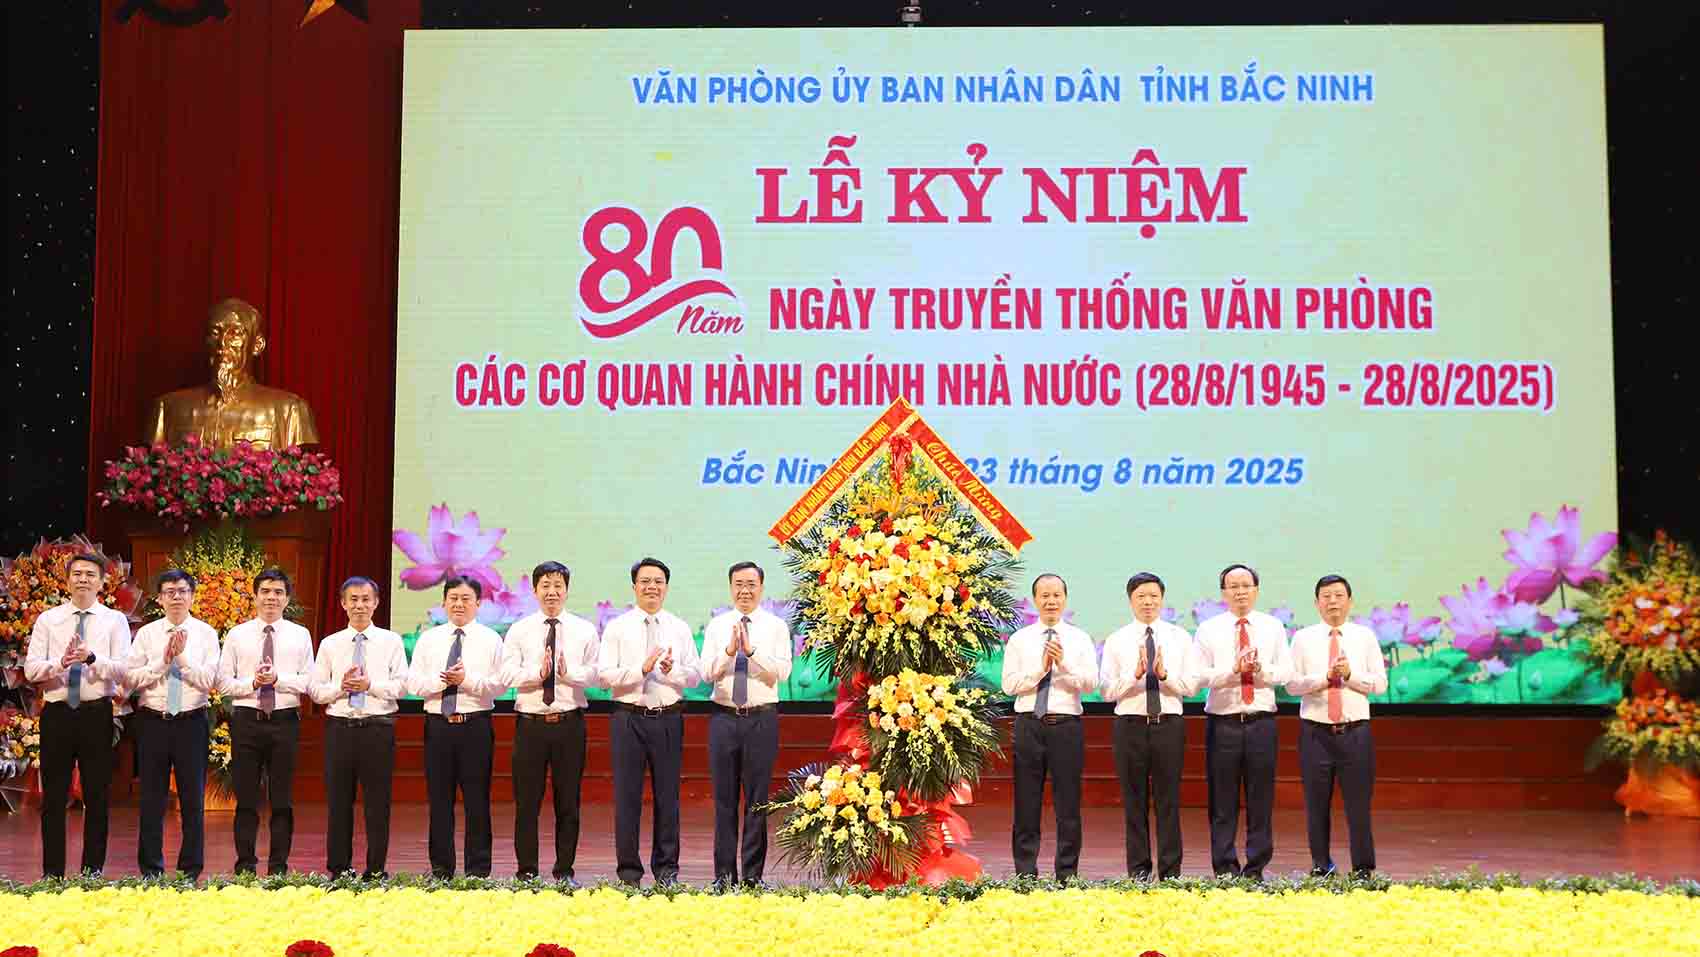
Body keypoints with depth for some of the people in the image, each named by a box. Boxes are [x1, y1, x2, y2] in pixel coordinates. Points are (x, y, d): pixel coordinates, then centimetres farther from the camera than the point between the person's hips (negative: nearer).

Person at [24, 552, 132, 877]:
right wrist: (61, 662, -21)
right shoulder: (47, 620, 7)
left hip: (97, 714, -1)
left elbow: (123, 671, -8)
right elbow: (30, 669, -2)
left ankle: (93, 871, 13)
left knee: (97, 797, 4)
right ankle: (52, 873, 12)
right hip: (57, 714, 1)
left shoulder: (115, 621, 3)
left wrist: (91, 657, -25)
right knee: (54, 797, 5)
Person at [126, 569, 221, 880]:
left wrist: (182, 657, -15)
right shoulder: (146, 633, 5)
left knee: (192, 799, 4)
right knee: (152, 799, 6)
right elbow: (133, 678, -5)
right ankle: (150, 870, 15)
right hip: (153, 722, 1)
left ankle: (190, 870, 13)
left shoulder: (206, 633, 2)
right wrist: (164, 660, -15)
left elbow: (209, 681, -7)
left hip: (192, 722, -1)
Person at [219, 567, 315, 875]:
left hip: (285, 721, 0)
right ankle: (245, 864, 10)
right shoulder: (237, 635, 7)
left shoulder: (300, 635, 7)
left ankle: (279, 866, 10)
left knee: (282, 799, 4)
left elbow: (308, 681, 0)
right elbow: (224, 681, 3)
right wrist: (253, 683, -13)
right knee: (246, 797, 4)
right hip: (247, 720, 0)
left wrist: (278, 679, -14)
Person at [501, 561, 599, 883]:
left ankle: (564, 870, 14)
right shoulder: (519, 630, 7)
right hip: (530, 723, 0)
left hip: (569, 723, 0)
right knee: (527, 800, 2)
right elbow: (507, 674, -4)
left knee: (568, 801, 5)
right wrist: (538, 672, -18)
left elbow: (595, 675, -1)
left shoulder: (584, 630, 7)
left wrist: (568, 672, -18)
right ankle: (527, 871, 11)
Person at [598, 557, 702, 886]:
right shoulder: (617, 628, 3)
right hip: (629, 718, -2)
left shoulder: (680, 629, 9)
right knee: (627, 797, 1)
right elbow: (605, 674, -6)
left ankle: (666, 869, 16)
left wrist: (673, 670, -16)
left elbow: (695, 675, 4)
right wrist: (641, 669, -18)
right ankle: (629, 871, 9)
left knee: (667, 796, 6)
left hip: (668, 719, 2)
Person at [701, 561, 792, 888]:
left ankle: (753, 875, 8)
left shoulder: (776, 626, 2)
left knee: (757, 799, 2)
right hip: (724, 717, 2)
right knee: (724, 799, 5)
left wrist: (752, 650, -20)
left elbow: (783, 671, -10)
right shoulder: (716, 626, 8)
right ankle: (724, 874, 12)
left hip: (761, 718, -2)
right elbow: (707, 672, -2)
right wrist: (729, 650, -17)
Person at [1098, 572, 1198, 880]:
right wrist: (1134, 674, -19)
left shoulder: (1180, 637, 7)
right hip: (1130, 725, 0)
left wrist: (1165, 674, -18)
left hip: (1169, 724, 0)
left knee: (1168, 800, 1)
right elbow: (1107, 690, -3)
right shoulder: (1116, 641, 5)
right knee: (1134, 800, 4)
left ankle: (1171, 871, 8)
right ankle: (1138, 870, 12)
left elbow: (1192, 685, 0)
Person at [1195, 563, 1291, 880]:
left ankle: (1255, 870, 10)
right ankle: (1225, 869, 9)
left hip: (1261, 721, 1)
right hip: (1223, 722, -1)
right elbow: (1201, 675, -5)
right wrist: (1233, 669, -18)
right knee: (1223, 802, 2)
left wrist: (1260, 668, -16)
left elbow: (1282, 674, 3)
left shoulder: (1273, 627, 10)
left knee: (1261, 800, 3)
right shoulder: (1209, 629, 5)